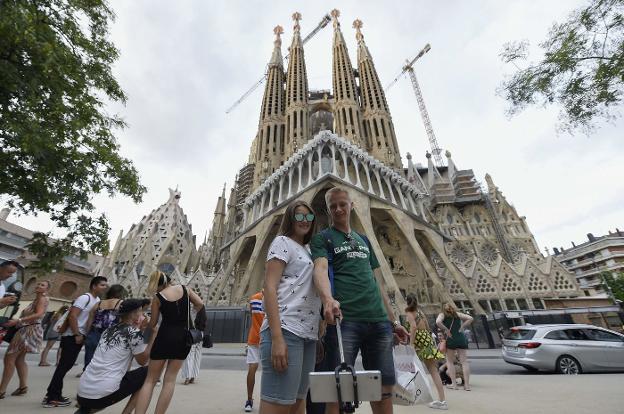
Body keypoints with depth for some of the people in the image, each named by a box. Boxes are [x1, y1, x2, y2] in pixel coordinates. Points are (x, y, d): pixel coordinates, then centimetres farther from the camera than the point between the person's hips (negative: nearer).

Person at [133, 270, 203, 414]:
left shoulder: (158, 297, -3)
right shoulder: (184, 289, 1)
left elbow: (152, 324, 5)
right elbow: (200, 304, -4)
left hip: (165, 337, -2)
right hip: (184, 337, 2)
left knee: (150, 380, 14)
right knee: (170, 379, 13)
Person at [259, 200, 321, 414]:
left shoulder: (308, 251, 21)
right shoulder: (282, 242, -1)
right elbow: (269, 288, -11)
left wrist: (318, 335, 16)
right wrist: (276, 338, -19)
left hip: (308, 334, 8)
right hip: (285, 330, -8)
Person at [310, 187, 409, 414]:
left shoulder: (364, 240, 21)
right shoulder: (322, 238, 5)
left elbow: (377, 283, 21)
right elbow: (320, 269, -15)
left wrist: (394, 320, 17)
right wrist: (328, 298, -35)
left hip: (379, 321, 5)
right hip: (344, 320, -5)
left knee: (384, 388, 11)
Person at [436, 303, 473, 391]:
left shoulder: (442, 315, 4)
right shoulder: (457, 314, 15)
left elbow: (438, 322, -17)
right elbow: (470, 318, 8)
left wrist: (446, 330, -6)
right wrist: (462, 327, 7)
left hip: (451, 340, -3)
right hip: (461, 339, 3)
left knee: (450, 361, 10)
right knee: (464, 361, 8)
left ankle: (453, 384, 10)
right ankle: (467, 384, 8)